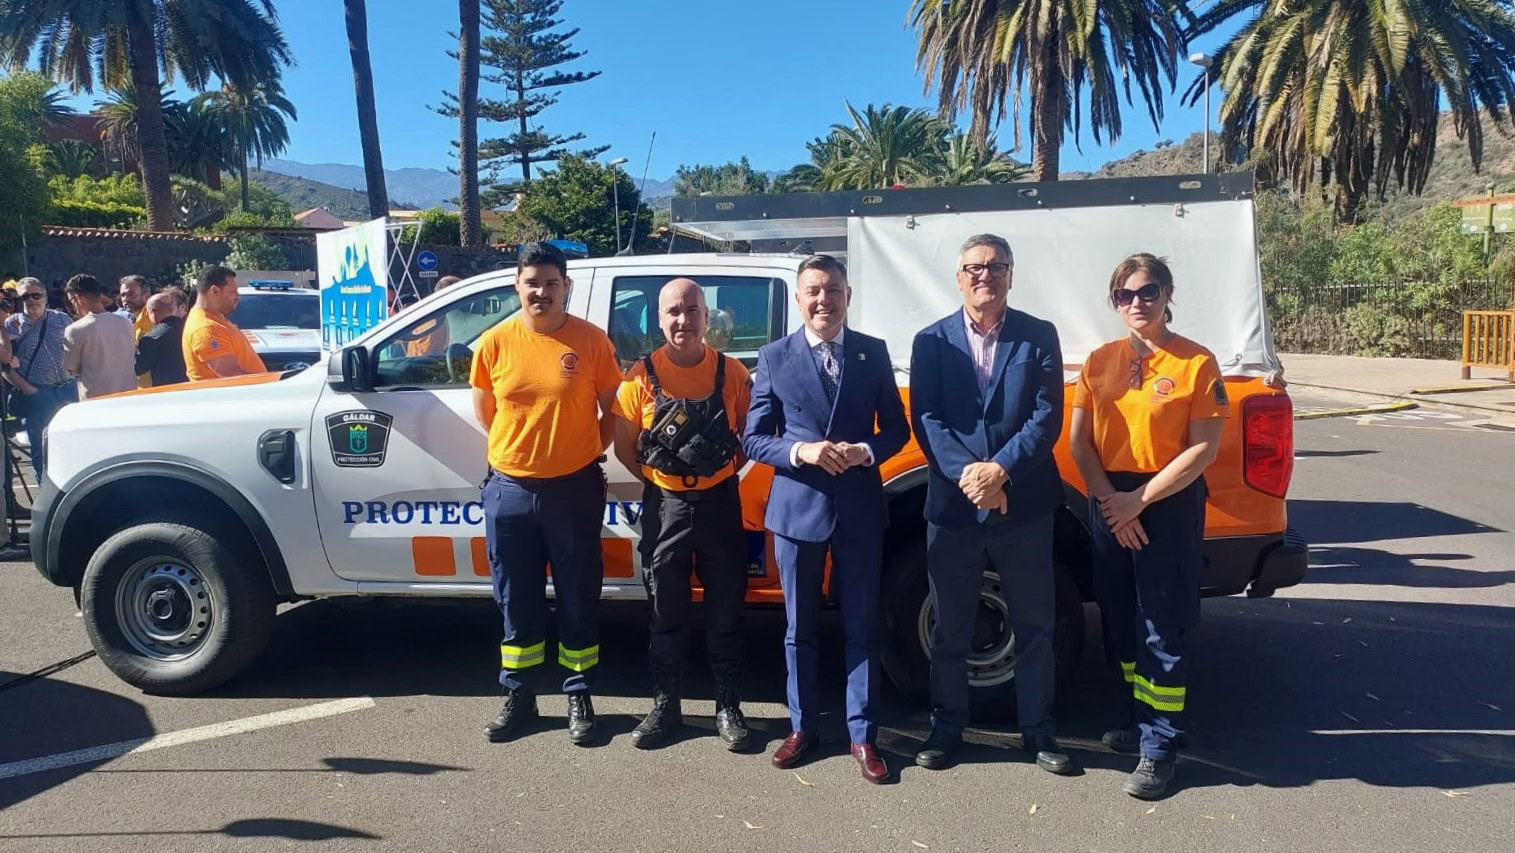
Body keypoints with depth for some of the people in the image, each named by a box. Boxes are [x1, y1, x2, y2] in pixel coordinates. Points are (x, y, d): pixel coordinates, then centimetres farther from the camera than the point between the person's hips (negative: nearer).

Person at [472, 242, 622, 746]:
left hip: (575, 488, -1)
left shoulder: (591, 341, -6)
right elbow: (485, 412, 10)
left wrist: (586, 451, 2)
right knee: (517, 602, 13)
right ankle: (519, 698, 28)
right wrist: (523, 448, 7)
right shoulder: (494, 343, -2)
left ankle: (579, 697, 24)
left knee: (578, 600, 9)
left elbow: (610, 410, 4)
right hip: (510, 490, 2)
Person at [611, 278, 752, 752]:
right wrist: (659, 478, -3)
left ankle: (728, 707, 22)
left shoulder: (732, 372, -4)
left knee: (725, 611, 9)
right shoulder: (642, 375, -5)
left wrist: (724, 472, -5)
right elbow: (624, 446, 2)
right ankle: (665, 706, 24)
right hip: (665, 507, 0)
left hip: (720, 504, 0)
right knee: (667, 613, 11)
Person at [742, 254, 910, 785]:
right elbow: (754, 440, -1)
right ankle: (803, 727, 28)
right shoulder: (774, 358, -1)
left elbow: (897, 428, 6)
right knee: (800, 629, 12)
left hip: (860, 507, 1)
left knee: (862, 628, 8)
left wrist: (866, 452, -15)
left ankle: (862, 736, 21)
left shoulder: (873, 353, 3)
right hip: (797, 507, 0)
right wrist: (801, 451, -19)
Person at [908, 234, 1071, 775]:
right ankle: (946, 728, 27)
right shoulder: (931, 341, 4)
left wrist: (1001, 470, -18)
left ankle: (1037, 731, 27)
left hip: (1024, 505, 0)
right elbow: (925, 420, -5)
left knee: (1034, 627, 11)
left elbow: (1047, 417, -6)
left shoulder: (1039, 337, 3)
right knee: (950, 629, 11)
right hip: (952, 506, 0)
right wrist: (968, 475, -18)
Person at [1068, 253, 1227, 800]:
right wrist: (1110, 501, -10)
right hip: (1108, 502, 5)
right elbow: (1079, 441, 3)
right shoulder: (1100, 361, 6)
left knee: (1163, 628, -1)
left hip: (1170, 504, -5)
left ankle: (1160, 746, 8)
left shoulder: (1196, 363, -7)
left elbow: (1203, 449, -11)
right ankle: (1142, 719, 30)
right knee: (1121, 619, 13)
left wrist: (1139, 500, -15)